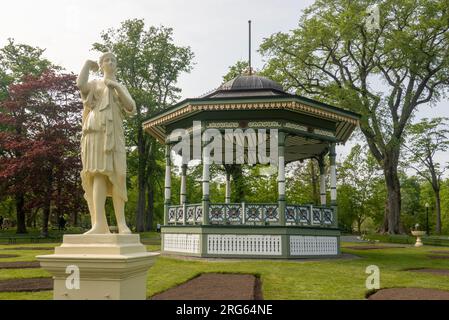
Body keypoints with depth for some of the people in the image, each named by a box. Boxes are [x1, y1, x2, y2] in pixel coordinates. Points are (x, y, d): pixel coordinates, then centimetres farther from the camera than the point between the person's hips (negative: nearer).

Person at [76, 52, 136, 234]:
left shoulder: (121, 87, 26)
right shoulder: (94, 84, 21)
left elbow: (131, 108, 8)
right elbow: (80, 84, -4)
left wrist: (117, 87, -2)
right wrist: (87, 64, 13)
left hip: (113, 134, 1)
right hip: (95, 132, -1)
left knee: (115, 175, -11)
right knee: (98, 174, -17)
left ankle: (121, 223, -15)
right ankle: (99, 223, -24)